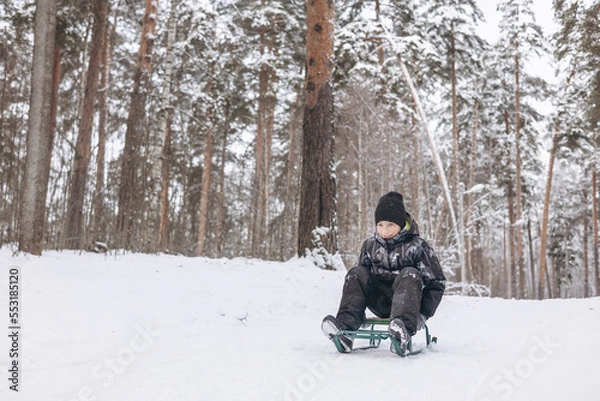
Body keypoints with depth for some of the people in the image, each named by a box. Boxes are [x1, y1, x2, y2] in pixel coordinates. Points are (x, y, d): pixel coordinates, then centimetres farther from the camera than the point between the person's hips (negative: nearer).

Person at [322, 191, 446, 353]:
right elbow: (358, 278, 10)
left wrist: (423, 314, -15)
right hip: (380, 304, 3)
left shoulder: (417, 246, -4)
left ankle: (403, 332, -53)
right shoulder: (370, 245, 6)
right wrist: (357, 309, -4)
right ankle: (345, 325, -37)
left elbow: (436, 282, -4)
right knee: (356, 273, -19)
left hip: (406, 298, -3)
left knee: (410, 274, -31)